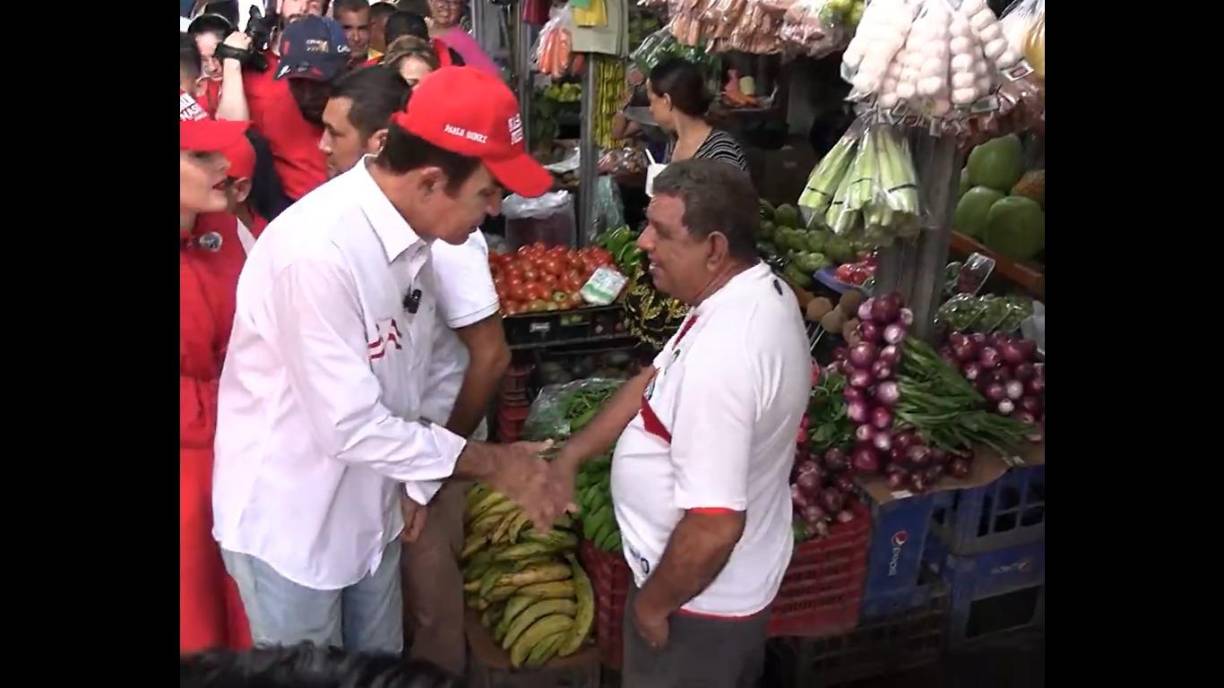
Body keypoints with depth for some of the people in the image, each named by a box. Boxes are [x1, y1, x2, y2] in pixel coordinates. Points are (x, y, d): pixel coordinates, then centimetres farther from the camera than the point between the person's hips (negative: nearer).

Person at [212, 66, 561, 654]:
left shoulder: (406, 230, -6)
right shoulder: (317, 252, -31)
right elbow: (352, 426, -29)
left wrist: (414, 481, 5)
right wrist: (494, 464, -20)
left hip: (370, 508, 7)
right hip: (288, 522, -7)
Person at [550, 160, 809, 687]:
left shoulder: (721, 357, -36)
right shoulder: (759, 293, -5)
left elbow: (715, 525, -34)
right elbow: (657, 382, 6)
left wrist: (652, 603, -18)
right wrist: (573, 453, 3)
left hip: (700, 600, -8)